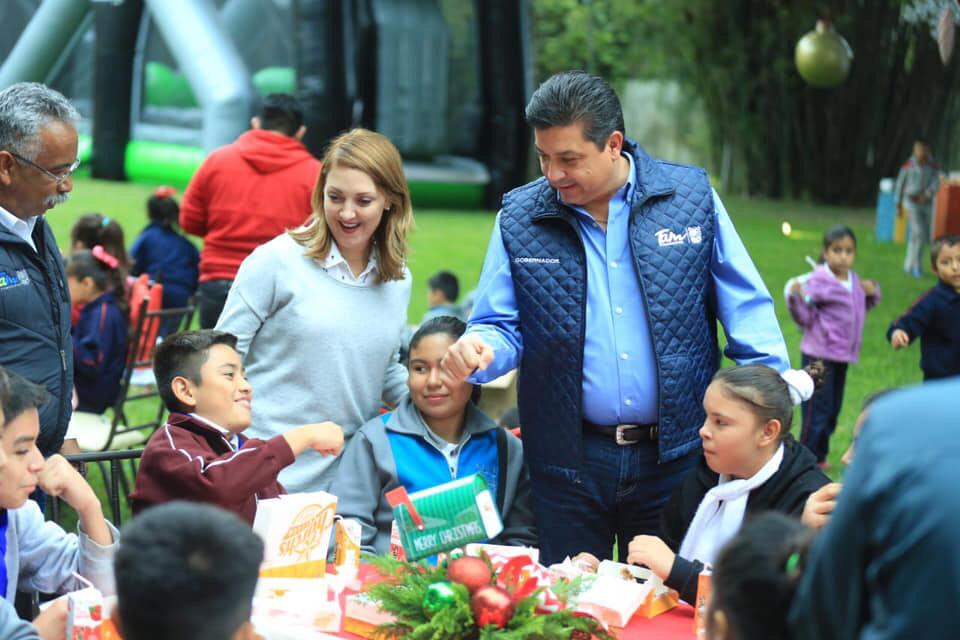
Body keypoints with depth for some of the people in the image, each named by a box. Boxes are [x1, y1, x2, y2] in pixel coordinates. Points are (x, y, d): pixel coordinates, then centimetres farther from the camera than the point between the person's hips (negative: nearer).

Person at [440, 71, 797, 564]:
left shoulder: (691, 196, -1)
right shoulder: (518, 218, 1)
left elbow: (748, 313, 2)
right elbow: (502, 327, 5)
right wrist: (481, 350, -18)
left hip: (675, 455, 0)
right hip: (567, 462, 1)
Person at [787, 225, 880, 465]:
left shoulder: (853, 280, 8)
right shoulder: (819, 281, -14)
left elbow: (862, 308, 24)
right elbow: (805, 318, -15)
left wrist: (872, 292, 6)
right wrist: (796, 298, -32)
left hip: (842, 357, 8)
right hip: (819, 357, -8)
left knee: (833, 410, 16)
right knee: (817, 410, -6)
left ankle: (819, 456, 28)